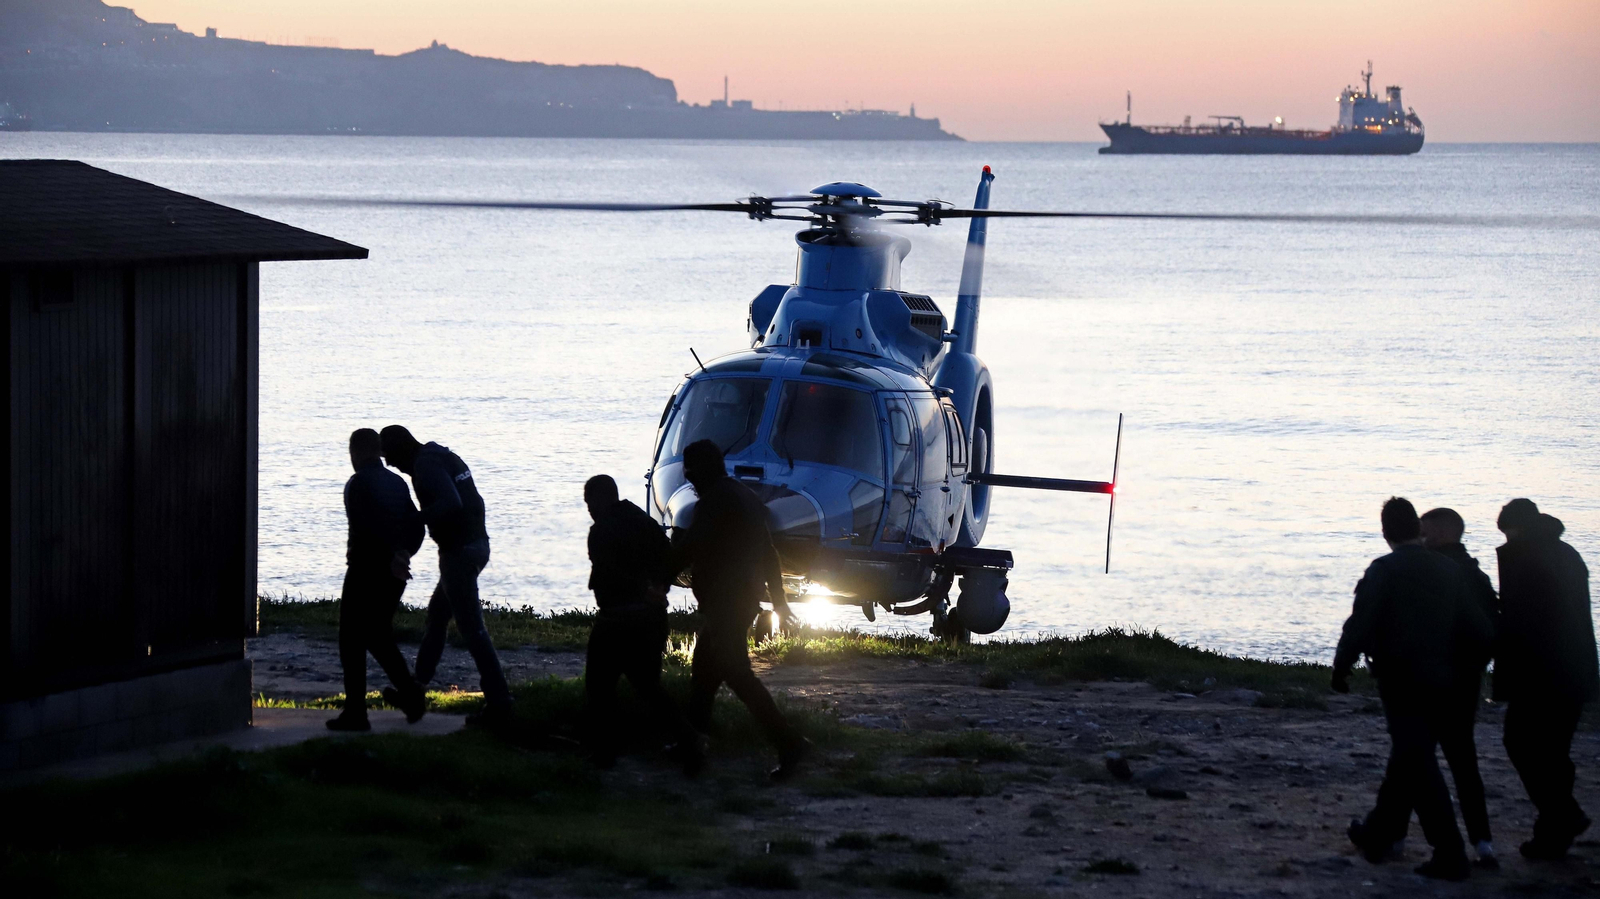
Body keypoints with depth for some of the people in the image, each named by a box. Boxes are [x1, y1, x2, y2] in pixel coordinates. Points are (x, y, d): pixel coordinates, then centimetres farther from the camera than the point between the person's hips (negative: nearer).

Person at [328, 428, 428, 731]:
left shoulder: (358, 484, -13)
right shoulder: (397, 484, 11)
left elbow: (367, 529, -23)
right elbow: (416, 527, 9)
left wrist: (390, 560, -19)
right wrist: (403, 554, 0)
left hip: (365, 572, -7)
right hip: (394, 576, 7)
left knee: (352, 641, 0)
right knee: (379, 637, 21)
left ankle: (355, 712, -3)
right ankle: (410, 694, 11)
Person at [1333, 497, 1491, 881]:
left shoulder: (1384, 570, -12)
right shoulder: (1449, 570, 5)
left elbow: (1360, 625, -16)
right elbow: (1477, 627, 7)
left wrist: (1340, 669, -4)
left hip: (1401, 682, -6)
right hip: (1439, 683, 6)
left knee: (1418, 766, -5)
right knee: (1408, 760, 19)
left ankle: (1450, 856, -11)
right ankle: (1378, 834, 33)